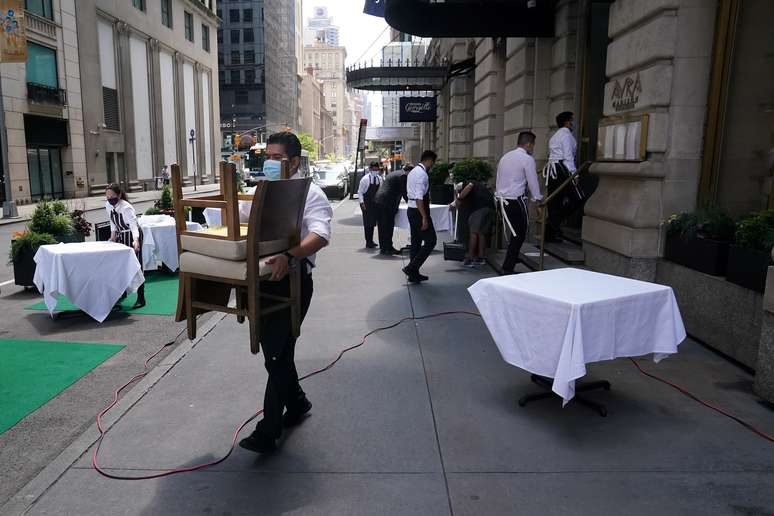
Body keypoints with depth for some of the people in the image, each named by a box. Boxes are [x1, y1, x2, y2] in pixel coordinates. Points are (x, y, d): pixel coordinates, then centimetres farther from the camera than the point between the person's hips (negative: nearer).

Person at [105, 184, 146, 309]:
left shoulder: (126, 208, -28)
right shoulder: (108, 205, -6)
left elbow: (133, 225, -42)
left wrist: (135, 241, -57)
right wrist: (113, 234, -1)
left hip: (133, 236, -8)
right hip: (121, 236, 8)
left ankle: (141, 299, -5)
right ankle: (122, 293, 33)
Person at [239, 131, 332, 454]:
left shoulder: (310, 193, -8)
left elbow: (320, 235, -25)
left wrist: (289, 256, -42)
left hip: (291, 278, -7)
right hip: (261, 276, 7)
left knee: (278, 352, -5)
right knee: (273, 347, 17)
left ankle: (268, 431, 6)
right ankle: (297, 402, 39)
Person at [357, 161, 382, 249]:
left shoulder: (379, 179, 5)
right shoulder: (365, 179, -10)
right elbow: (360, 192, -8)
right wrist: (362, 203, -15)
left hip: (376, 204, 5)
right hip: (367, 204, -5)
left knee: (373, 223, 11)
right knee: (368, 223, -1)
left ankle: (371, 241, 22)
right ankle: (368, 242, 5)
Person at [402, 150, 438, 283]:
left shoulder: (413, 172, 15)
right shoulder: (422, 174, -17)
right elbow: (419, 198, -23)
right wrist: (424, 218, -23)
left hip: (411, 209, 10)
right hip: (419, 211, -10)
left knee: (416, 242, 14)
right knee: (430, 241, -4)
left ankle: (414, 274, 20)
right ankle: (411, 268, -6)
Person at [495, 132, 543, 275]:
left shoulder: (505, 157, 15)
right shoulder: (527, 159, -7)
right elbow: (533, 182, -6)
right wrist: (538, 201, 3)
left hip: (501, 200, 8)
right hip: (516, 201, -7)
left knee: (515, 233, 20)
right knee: (518, 235, 1)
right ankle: (507, 269, 1)